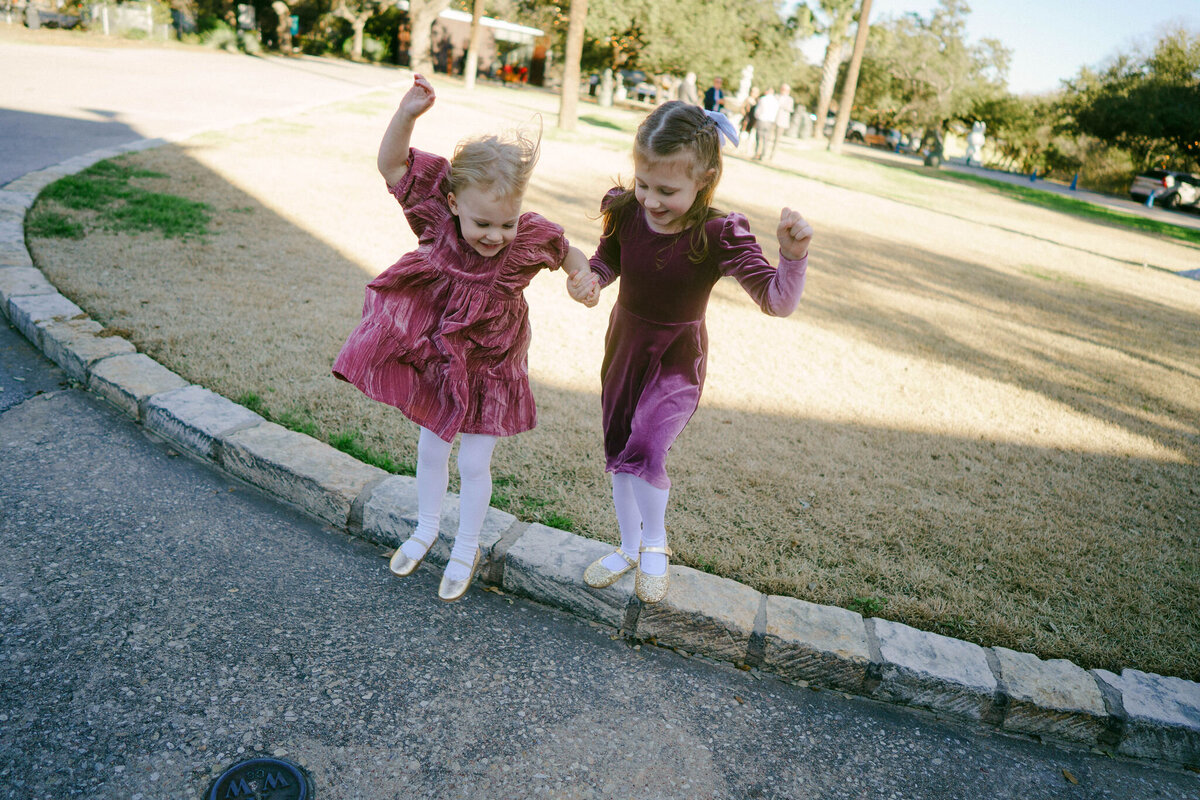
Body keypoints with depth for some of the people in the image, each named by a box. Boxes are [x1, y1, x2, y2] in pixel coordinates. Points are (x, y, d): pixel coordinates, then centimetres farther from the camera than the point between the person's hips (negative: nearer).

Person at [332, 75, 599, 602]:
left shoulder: (530, 238, -23)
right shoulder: (438, 216, -21)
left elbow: (567, 252, -2)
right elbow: (391, 164, -19)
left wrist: (583, 278, -22)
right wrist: (407, 114, -35)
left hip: (490, 370, -2)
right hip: (434, 360, 2)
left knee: (474, 464, 9)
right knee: (430, 449, 19)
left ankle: (466, 551, 33)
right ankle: (426, 529, 45)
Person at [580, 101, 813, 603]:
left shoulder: (720, 236, -24)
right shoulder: (626, 213, -13)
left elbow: (777, 302, -28)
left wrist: (793, 256, -47)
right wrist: (587, 278, -16)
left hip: (677, 359, -4)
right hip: (623, 347, 5)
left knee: (644, 450, -23)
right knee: (618, 455, 15)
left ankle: (656, 544, 8)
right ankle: (630, 548, 39)